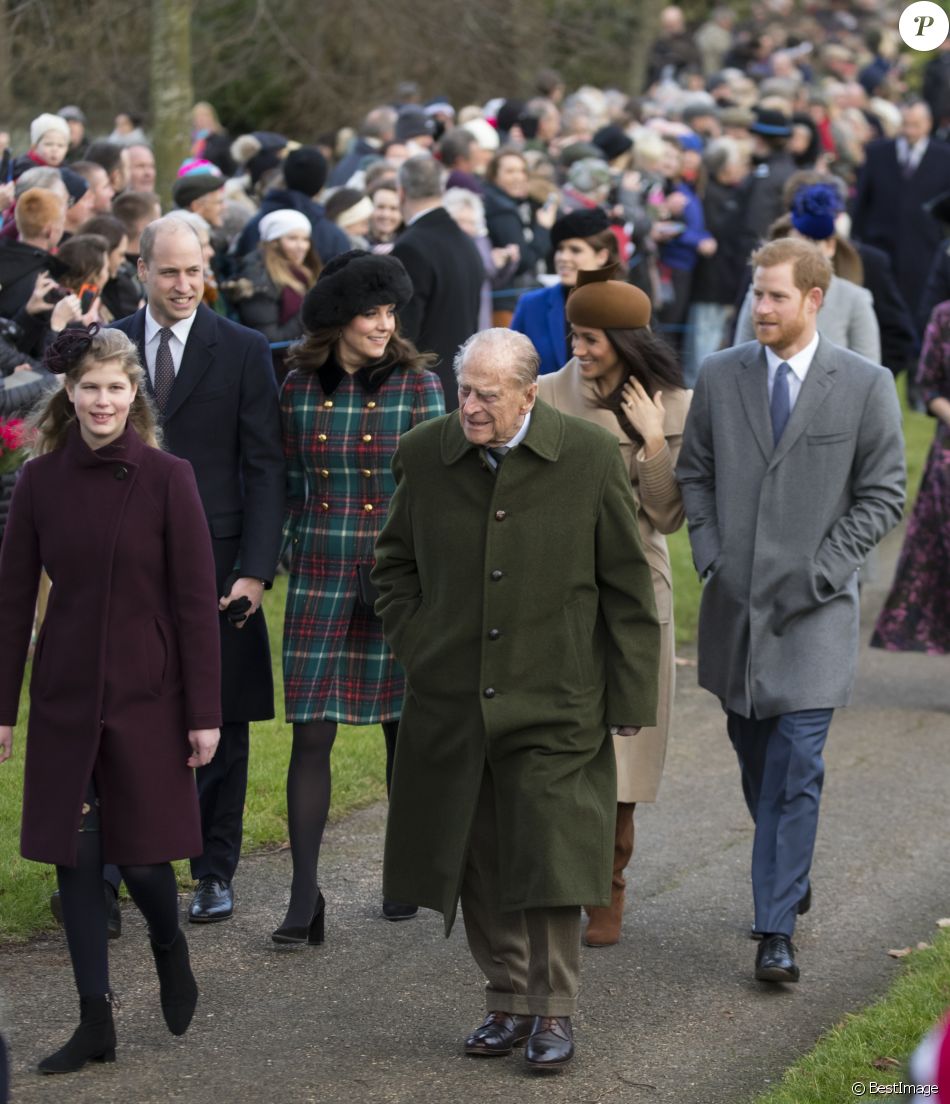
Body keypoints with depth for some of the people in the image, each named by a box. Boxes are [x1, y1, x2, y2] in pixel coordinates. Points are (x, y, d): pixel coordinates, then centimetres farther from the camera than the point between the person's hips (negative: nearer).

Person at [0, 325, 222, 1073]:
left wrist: (205, 711, -7)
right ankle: (96, 1020, 12)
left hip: (147, 697, -2)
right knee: (76, 858, 4)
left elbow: (196, 601, -5)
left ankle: (170, 949, 32)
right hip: (65, 700, 2)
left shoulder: (167, 479, -6)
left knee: (143, 857, 0)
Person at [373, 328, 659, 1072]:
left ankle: (554, 1013, 9)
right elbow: (395, 562, 19)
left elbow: (627, 586, 0)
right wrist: (411, 643, 6)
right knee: (481, 863, 8)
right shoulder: (425, 455, 2)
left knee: (550, 861, -3)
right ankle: (509, 1002, 22)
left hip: (554, 703, -3)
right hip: (453, 703, 3)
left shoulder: (590, 458, -6)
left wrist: (631, 697, -1)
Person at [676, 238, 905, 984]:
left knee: (796, 771, -10)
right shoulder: (720, 377, 4)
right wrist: (710, 555, 1)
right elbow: (694, 474, 13)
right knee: (757, 765, 15)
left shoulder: (866, 386, -4)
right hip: (733, 604, 4)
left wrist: (821, 571, -10)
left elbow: (883, 496, -2)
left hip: (814, 612, -4)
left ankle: (776, 931, -8)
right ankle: (791, 882, 35)